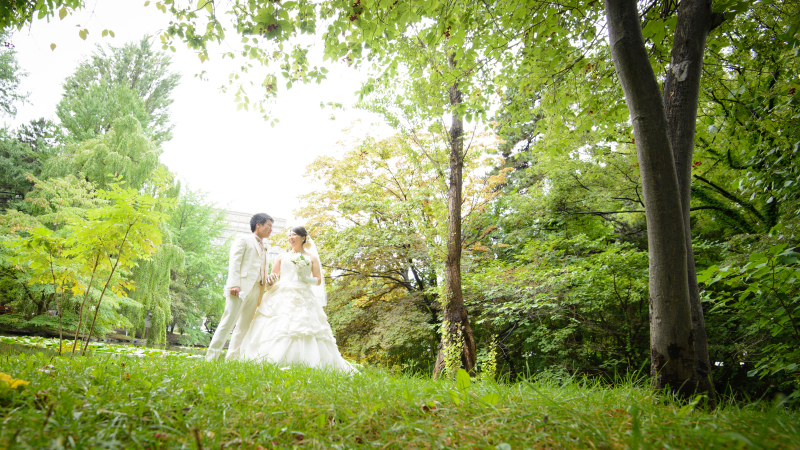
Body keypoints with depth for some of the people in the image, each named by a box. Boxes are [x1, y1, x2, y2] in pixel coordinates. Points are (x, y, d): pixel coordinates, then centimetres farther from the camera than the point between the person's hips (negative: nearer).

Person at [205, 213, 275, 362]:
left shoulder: (264, 246, 27)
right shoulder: (243, 240, 5)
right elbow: (234, 262, -6)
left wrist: (267, 278, 3)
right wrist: (234, 284, -19)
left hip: (255, 290, 7)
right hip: (241, 288, -7)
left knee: (244, 326, 5)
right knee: (229, 322, -11)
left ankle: (231, 358, 9)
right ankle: (211, 357, -6)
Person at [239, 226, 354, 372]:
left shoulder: (311, 258, 13)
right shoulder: (282, 257, 19)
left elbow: (318, 281, 9)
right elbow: (272, 276, 17)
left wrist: (304, 277, -9)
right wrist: (270, 281, -6)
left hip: (302, 299, -2)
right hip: (280, 298, 2)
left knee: (302, 330, -16)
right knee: (275, 328, -11)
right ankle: (271, 360, -7)